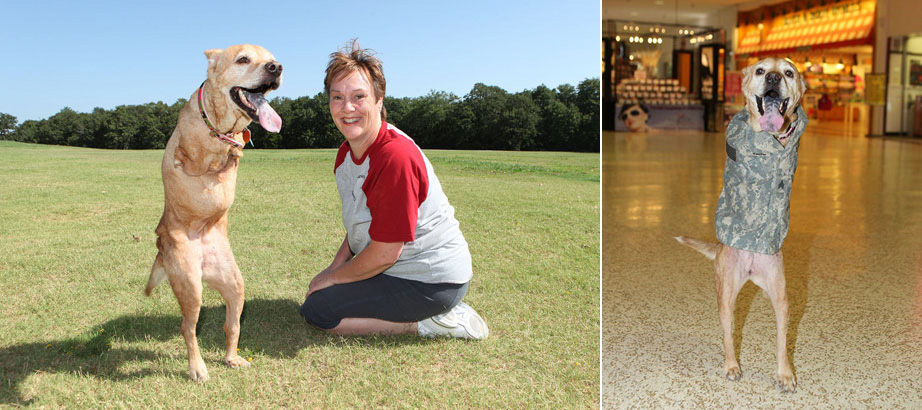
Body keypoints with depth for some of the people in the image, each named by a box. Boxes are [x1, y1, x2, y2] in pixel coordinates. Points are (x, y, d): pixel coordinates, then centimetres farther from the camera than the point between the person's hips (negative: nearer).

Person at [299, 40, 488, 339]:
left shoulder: (396, 157, -27)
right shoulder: (346, 154, 3)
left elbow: (384, 254, -23)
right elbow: (361, 225, 15)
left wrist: (332, 277, -8)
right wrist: (335, 267, 2)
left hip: (431, 281, -9)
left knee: (316, 311, -8)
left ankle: (426, 323, -5)